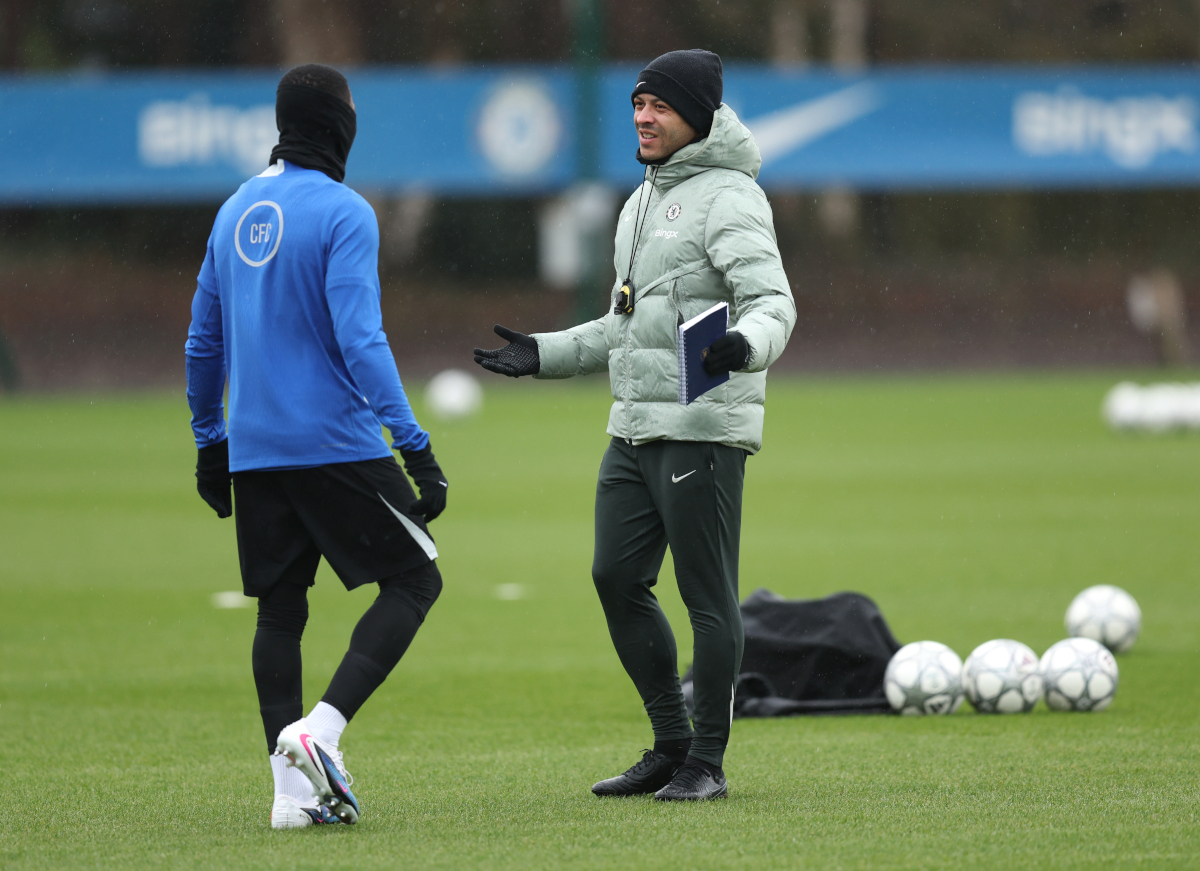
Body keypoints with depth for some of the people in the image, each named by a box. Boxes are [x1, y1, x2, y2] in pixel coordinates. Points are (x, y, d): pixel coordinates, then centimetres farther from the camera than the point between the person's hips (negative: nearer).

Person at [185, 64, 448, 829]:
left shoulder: (235, 212, 12)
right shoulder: (342, 213, -10)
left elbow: (204, 342, 18)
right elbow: (359, 340, -18)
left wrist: (210, 442, 27)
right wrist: (414, 445, -19)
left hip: (252, 451, 7)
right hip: (336, 443, -7)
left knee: (280, 609, 10)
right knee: (414, 579, 3)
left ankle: (293, 787, 5)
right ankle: (319, 730, -14)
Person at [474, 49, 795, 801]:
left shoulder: (728, 197, -9)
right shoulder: (644, 203, 20)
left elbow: (773, 301, -21)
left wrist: (748, 344, -42)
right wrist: (544, 355, 19)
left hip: (702, 428, -9)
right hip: (636, 428, 9)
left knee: (708, 595, -4)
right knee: (618, 579, 7)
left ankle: (708, 761, 3)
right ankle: (672, 745, 18)